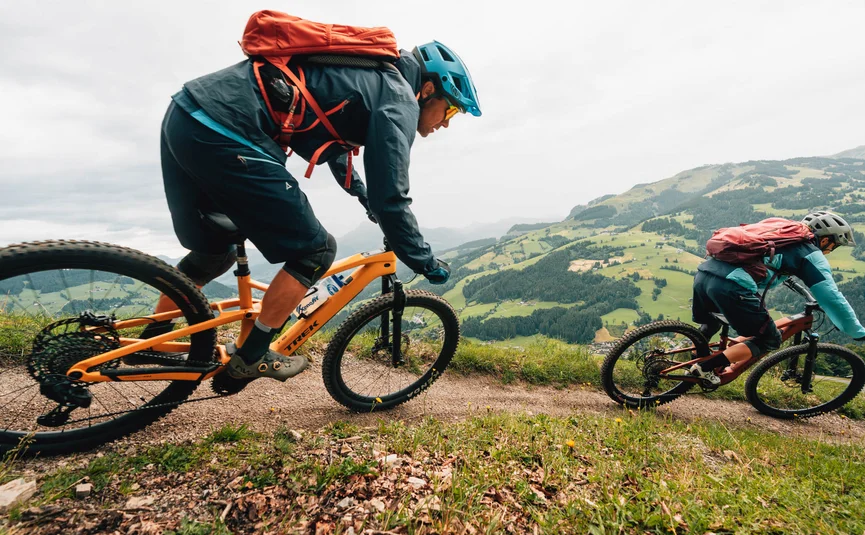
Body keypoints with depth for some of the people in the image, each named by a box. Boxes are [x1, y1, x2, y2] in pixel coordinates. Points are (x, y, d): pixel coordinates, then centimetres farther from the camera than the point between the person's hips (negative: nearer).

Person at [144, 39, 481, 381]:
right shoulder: (398, 98, -3)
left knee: (213, 253, 24)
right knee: (315, 251, 0)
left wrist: (361, 192, 52)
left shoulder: (367, 75, 25)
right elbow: (390, 201, -11)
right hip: (222, 135, -10)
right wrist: (427, 264, 2)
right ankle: (251, 357, 13)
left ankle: (150, 341, 40)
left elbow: (329, 135, 42)